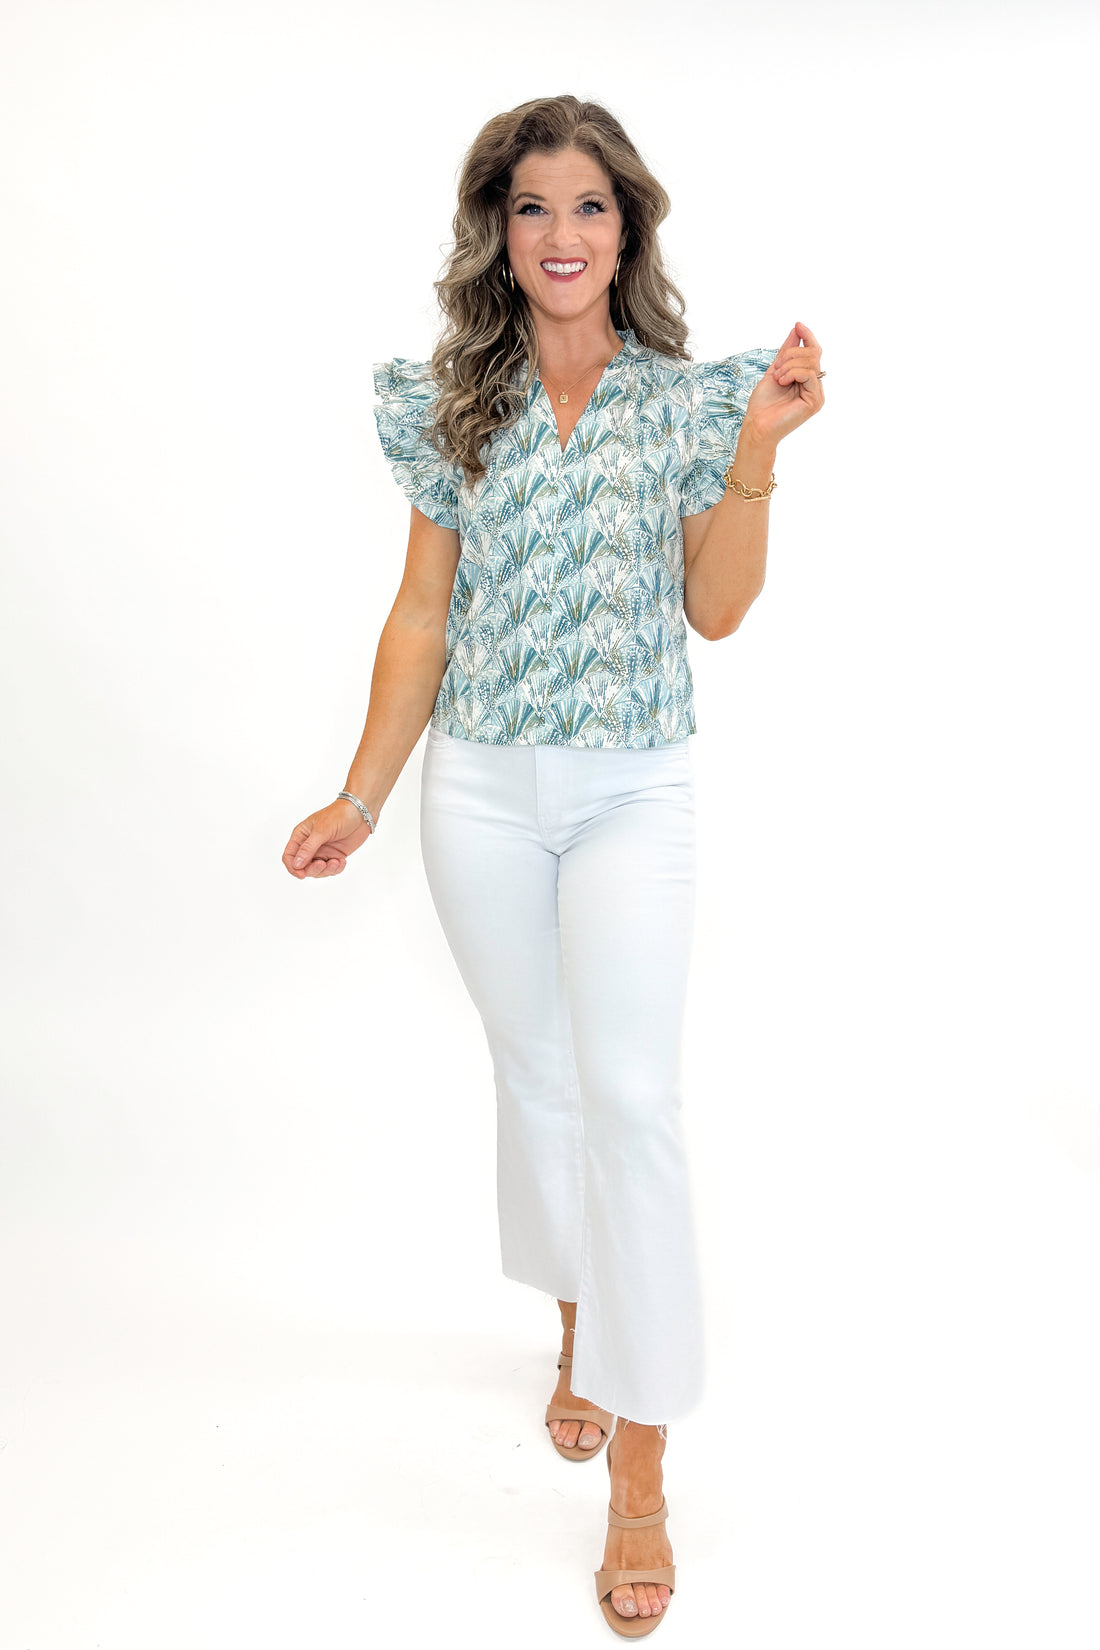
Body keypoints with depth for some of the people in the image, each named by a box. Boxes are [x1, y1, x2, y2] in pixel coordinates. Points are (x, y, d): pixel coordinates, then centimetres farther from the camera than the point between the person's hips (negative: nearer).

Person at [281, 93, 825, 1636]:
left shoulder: (690, 397, 0)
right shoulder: (450, 403, 4)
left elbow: (716, 611, -4)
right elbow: (424, 612, 5)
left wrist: (756, 453, -16)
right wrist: (363, 795, 1)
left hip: (632, 795, -2)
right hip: (480, 790, 2)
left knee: (631, 1097, -7)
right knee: (536, 1074, 13)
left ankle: (639, 1471, 4)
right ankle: (582, 1328, 37)